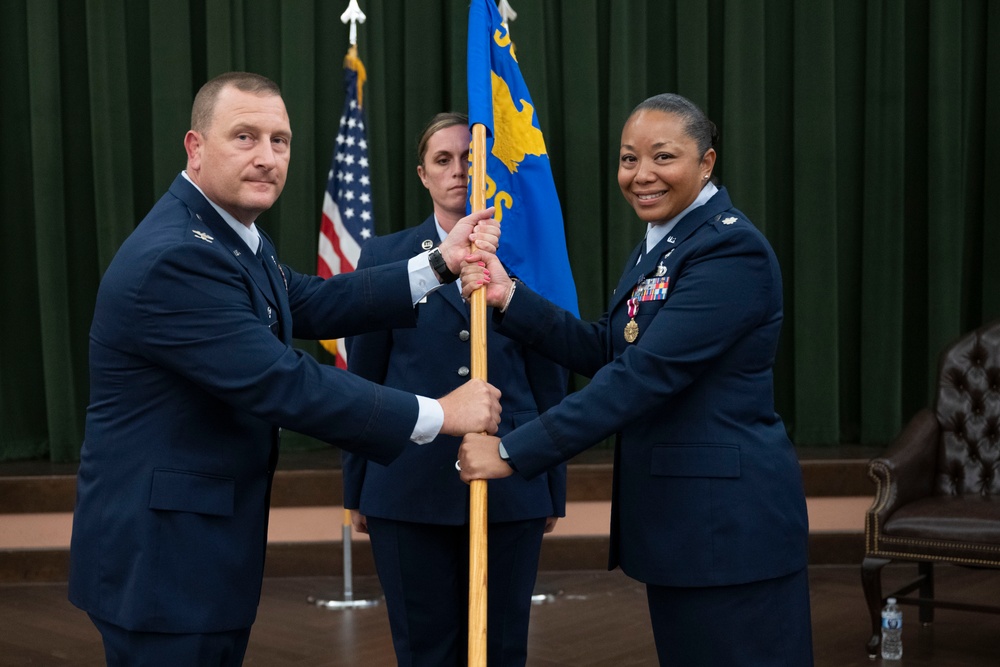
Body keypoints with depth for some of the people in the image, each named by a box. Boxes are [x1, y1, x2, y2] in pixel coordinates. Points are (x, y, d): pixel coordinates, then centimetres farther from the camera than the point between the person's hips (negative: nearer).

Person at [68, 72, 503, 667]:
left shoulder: (231, 232, 7)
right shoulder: (173, 259, -25)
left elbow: (313, 305, 12)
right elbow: (284, 384, -27)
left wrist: (439, 265, 6)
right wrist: (438, 415, -20)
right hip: (161, 557, -10)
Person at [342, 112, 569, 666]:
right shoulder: (384, 258, 4)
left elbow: (549, 382, 6)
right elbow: (363, 380, 5)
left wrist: (554, 489, 7)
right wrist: (356, 489, 5)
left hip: (510, 488, 0)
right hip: (409, 488, 0)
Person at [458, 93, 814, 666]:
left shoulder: (731, 249, -18)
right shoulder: (658, 245, 14)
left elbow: (645, 375, -25)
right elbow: (605, 354, 11)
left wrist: (514, 452, -24)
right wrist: (510, 298, -1)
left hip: (730, 521, -9)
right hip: (674, 516, 9)